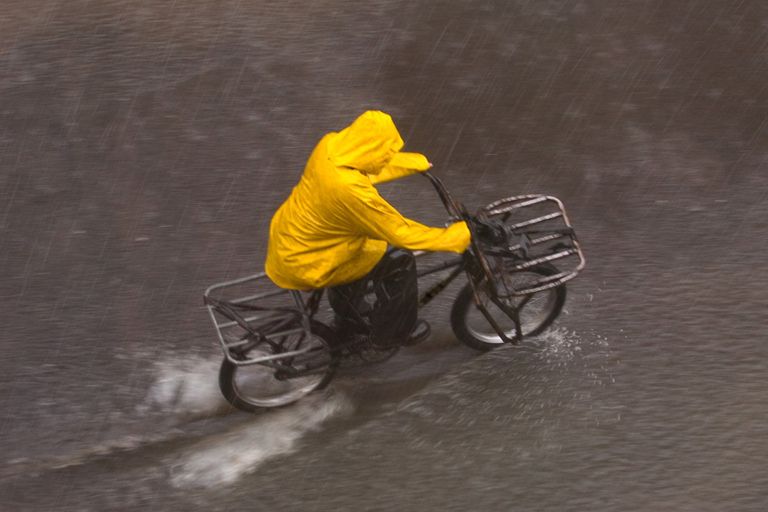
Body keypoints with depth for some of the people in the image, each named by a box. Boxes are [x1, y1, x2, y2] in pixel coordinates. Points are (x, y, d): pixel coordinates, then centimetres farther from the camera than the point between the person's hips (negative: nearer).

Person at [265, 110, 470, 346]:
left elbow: (375, 166, 10)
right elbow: (401, 233, -22)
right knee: (399, 260, -4)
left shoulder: (329, 145, -12)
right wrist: (458, 236, -12)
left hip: (285, 239, 9)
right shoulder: (352, 191, -34)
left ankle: (349, 320, 43)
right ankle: (394, 332, 20)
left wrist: (418, 162, 22)